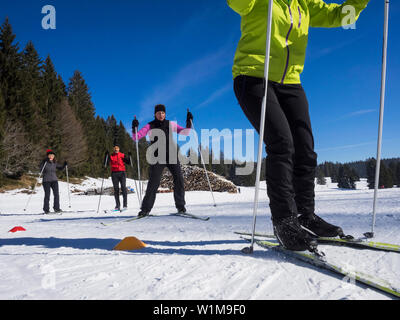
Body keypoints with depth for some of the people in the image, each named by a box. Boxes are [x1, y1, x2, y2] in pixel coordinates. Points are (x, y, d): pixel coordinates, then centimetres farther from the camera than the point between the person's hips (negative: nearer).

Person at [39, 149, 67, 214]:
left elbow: (60, 168, 20)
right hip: (46, 181, -4)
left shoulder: (55, 163, 10)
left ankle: (56, 208, 9)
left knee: (56, 194, -1)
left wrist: (64, 165, 1)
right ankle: (46, 210, 5)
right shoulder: (44, 162, -3)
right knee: (47, 195, -4)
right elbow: (40, 168, -17)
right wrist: (44, 162, -28)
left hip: (54, 180, 4)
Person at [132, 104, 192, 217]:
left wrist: (189, 122, -6)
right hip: (158, 157, -2)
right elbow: (136, 137, -1)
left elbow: (185, 132, 9)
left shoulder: (170, 124, 10)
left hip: (172, 156, 2)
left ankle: (180, 206, 7)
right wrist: (134, 128, -20)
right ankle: (145, 209, 5)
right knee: (153, 183, -6)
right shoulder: (150, 126, 4)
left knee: (179, 179, -7)